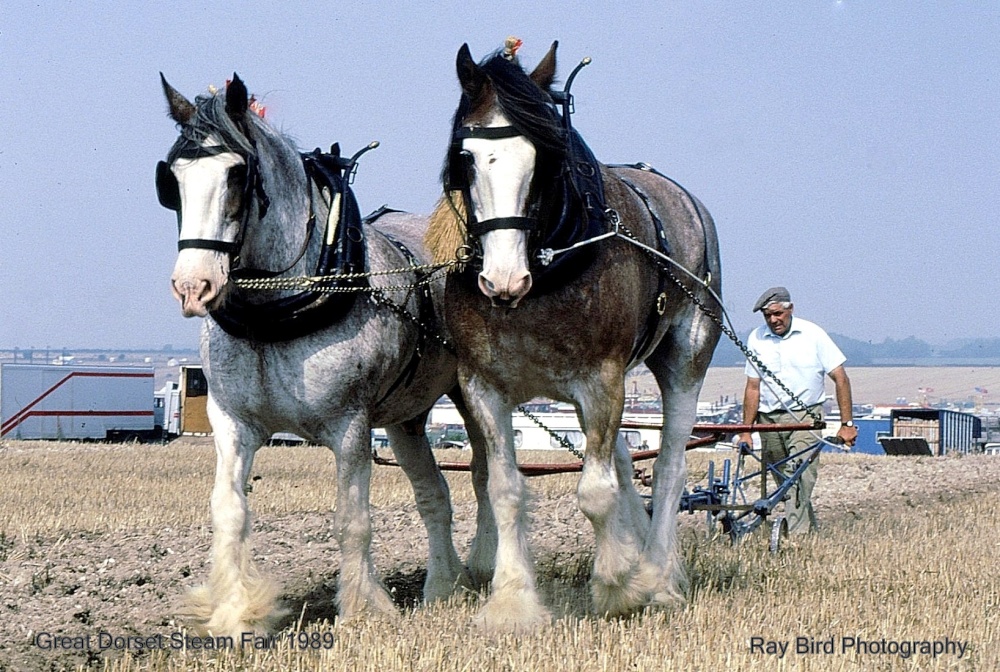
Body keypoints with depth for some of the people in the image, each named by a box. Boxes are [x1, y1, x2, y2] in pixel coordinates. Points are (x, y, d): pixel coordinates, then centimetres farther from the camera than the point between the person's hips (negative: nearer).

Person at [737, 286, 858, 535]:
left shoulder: (813, 335, -2)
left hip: (805, 416, -4)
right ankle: (811, 533, 18)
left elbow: (841, 379, -1)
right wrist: (746, 431, 3)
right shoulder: (756, 339, 6)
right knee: (785, 483, 5)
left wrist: (847, 424, -7)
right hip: (769, 421, 4)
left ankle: (796, 536, -24)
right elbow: (753, 387, 9)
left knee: (799, 479, -18)